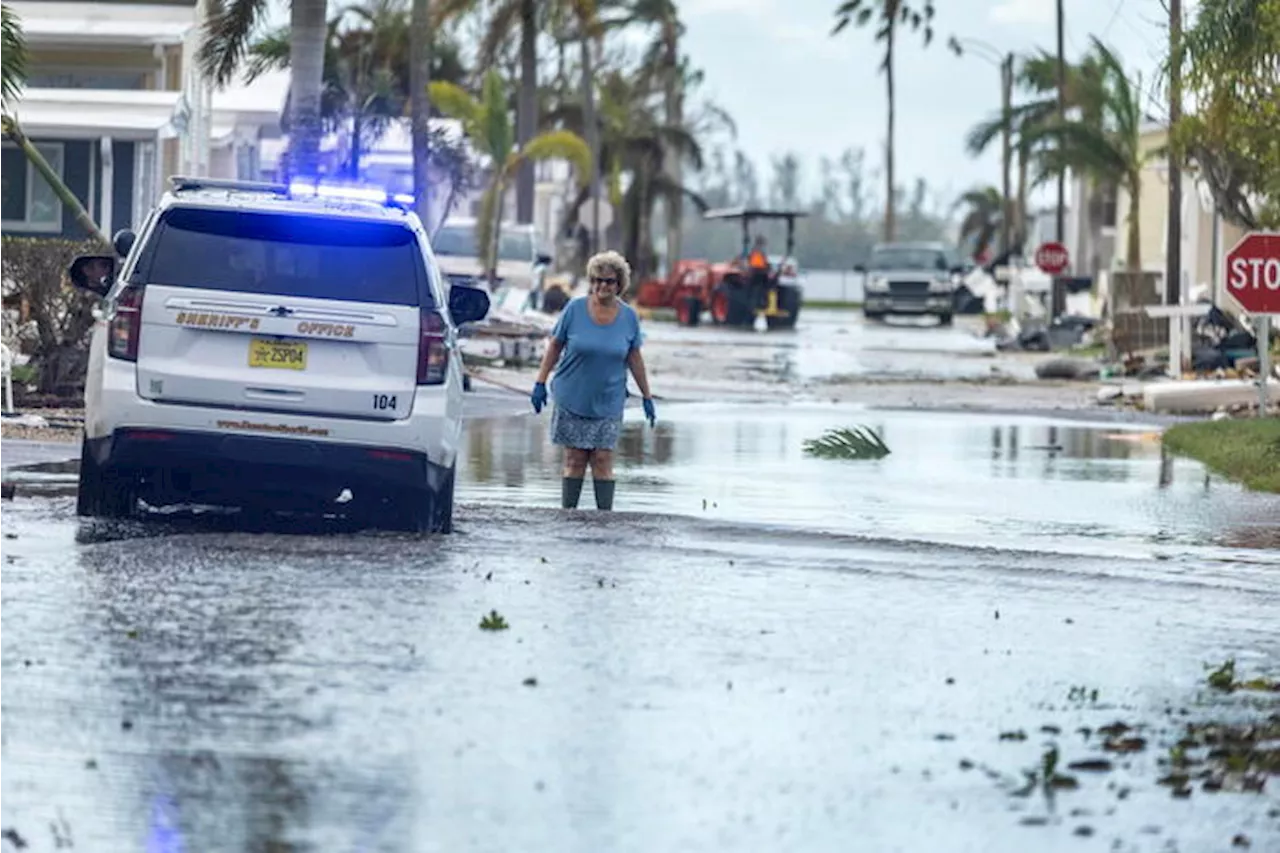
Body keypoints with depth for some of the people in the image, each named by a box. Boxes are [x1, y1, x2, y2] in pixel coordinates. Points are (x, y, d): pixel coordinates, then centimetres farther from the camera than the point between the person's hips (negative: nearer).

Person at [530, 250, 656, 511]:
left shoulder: (628, 317, 0)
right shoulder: (575, 309, -5)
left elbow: (634, 359, 8)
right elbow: (555, 346, 2)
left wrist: (647, 397, 10)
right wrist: (540, 383, -1)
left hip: (608, 402, 1)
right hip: (572, 399, -1)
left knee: (603, 460, -4)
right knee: (575, 460, 1)